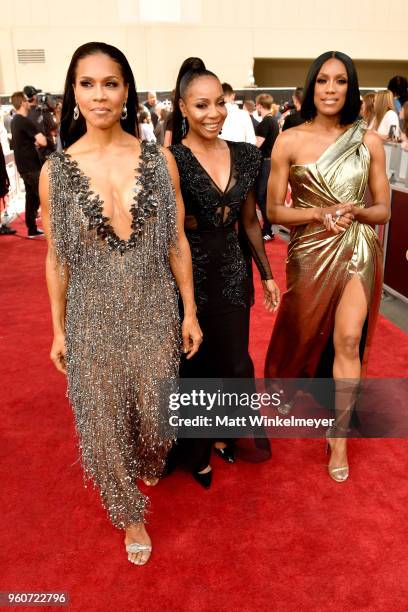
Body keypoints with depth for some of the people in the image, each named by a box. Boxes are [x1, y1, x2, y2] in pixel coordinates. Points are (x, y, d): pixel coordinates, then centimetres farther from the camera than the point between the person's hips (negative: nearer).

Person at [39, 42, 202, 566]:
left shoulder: (159, 160, -4)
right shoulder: (56, 171, -5)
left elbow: (177, 242, 1)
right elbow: (56, 257, 2)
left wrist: (189, 312, 2)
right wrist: (58, 330, 5)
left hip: (153, 314, 1)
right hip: (93, 320, 0)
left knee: (154, 412, 15)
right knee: (103, 421, 11)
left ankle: (149, 466, 53)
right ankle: (129, 512, 40)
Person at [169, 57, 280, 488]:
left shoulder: (245, 156, 3)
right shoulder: (171, 160, -13)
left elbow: (249, 220, 11)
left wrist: (266, 273, 14)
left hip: (232, 275, 5)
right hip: (187, 278, -4)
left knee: (235, 364, 14)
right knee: (192, 367, 12)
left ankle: (223, 434, 43)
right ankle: (196, 451, 38)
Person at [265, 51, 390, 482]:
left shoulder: (368, 140, -2)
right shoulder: (289, 141, -6)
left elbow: (383, 210, 3)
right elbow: (273, 210, -5)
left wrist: (354, 211, -18)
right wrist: (320, 213, -20)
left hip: (357, 251, 0)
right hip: (310, 251, 0)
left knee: (347, 341, -9)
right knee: (304, 334, 17)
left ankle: (339, 438, 7)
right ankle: (290, 384, 50)